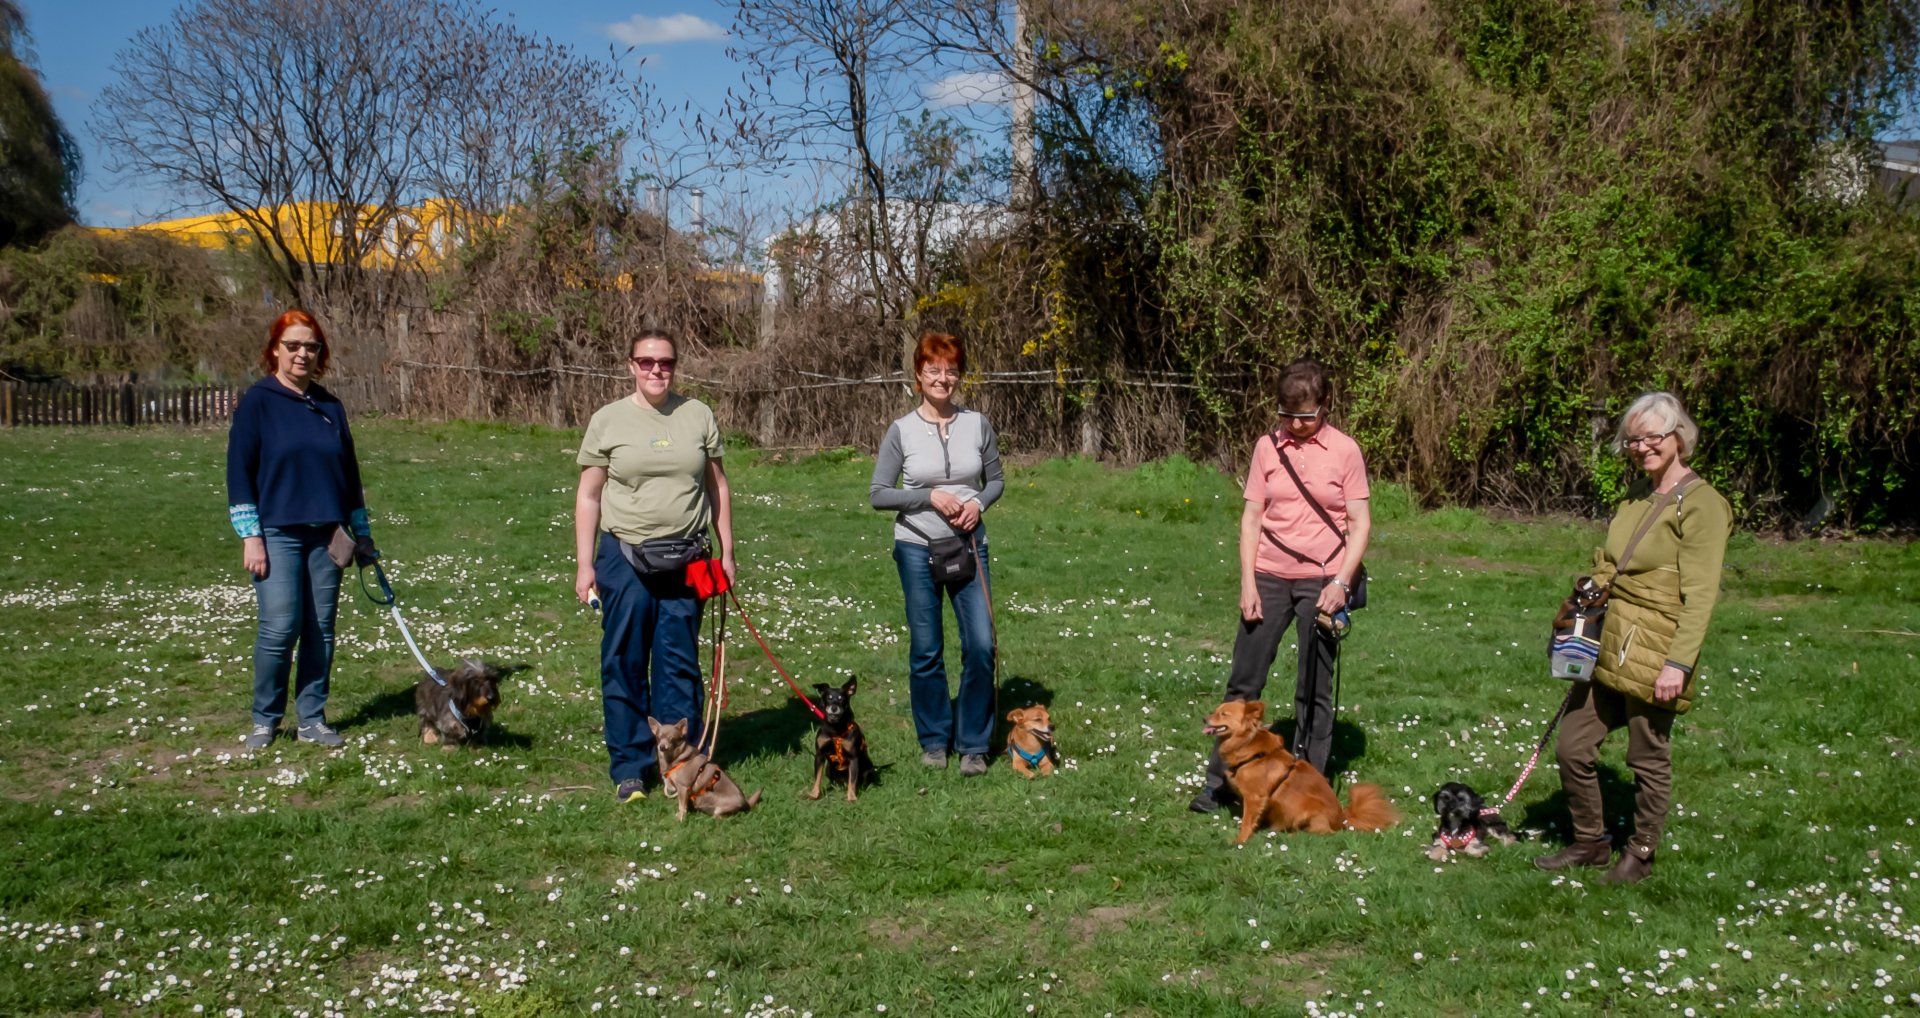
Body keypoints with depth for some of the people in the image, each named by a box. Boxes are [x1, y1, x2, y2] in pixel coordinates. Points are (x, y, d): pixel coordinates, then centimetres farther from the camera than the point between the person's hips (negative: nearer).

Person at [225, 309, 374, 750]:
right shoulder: (257, 401, -2)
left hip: (326, 534, 4)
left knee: (321, 630, 5)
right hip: (277, 534, -4)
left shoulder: (330, 407, 12)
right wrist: (250, 536, -10)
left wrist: (361, 531, 18)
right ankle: (264, 720, 7)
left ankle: (312, 719, 15)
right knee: (279, 628, -10)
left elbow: (348, 471, 19)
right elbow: (239, 470, -4)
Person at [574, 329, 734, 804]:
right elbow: (588, 496, 3)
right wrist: (584, 564, -1)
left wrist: (726, 552, 8)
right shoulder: (608, 420, 2)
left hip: (685, 561, 1)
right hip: (624, 558, -1)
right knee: (625, 665, 3)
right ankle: (629, 769, 13)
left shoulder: (698, 416, 7)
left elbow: (717, 486, 11)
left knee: (680, 665, 5)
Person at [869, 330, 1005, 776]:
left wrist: (978, 503, -10)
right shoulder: (901, 430, -5)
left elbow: (996, 480, 11)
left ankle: (973, 744, 10)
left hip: (968, 546, 1)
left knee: (981, 645, -5)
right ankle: (934, 740, 24)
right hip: (917, 550, -1)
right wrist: (930, 496, -16)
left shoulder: (978, 424, 1)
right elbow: (878, 494, -4)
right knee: (926, 651, 7)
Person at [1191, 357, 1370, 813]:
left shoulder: (1345, 451, -1)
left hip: (1321, 581, -2)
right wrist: (1247, 582, -3)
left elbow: (1360, 523, -1)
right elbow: (1251, 517, 4)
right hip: (1269, 578, 2)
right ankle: (1218, 783, 12)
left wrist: (1341, 582, -12)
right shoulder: (1268, 447, 3)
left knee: (1314, 690, 6)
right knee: (1244, 681, 4)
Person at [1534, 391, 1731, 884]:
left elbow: (1699, 597, -16)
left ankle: (1640, 854, 27)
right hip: (1609, 647, 8)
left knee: (1649, 759, 8)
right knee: (1572, 746, 10)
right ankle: (1590, 843, 28)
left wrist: (1679, 663, -20)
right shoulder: (1637, 494, 12)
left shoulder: (1701, 505, -12)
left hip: (1653, 657, -7)